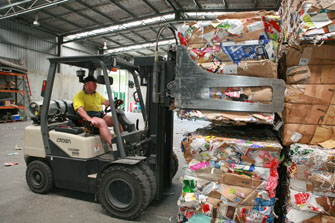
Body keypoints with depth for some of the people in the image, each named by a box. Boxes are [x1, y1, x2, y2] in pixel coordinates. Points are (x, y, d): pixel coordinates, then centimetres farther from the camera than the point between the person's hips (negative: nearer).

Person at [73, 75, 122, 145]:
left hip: (101, 115, 8)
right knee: (101, 122, -35)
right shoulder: (79, 96, -3)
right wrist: (90, 119, -35)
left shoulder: (97, 94, 23)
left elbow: (105, 101, 25)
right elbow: (79, 109, -19)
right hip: (89, 116, -7)